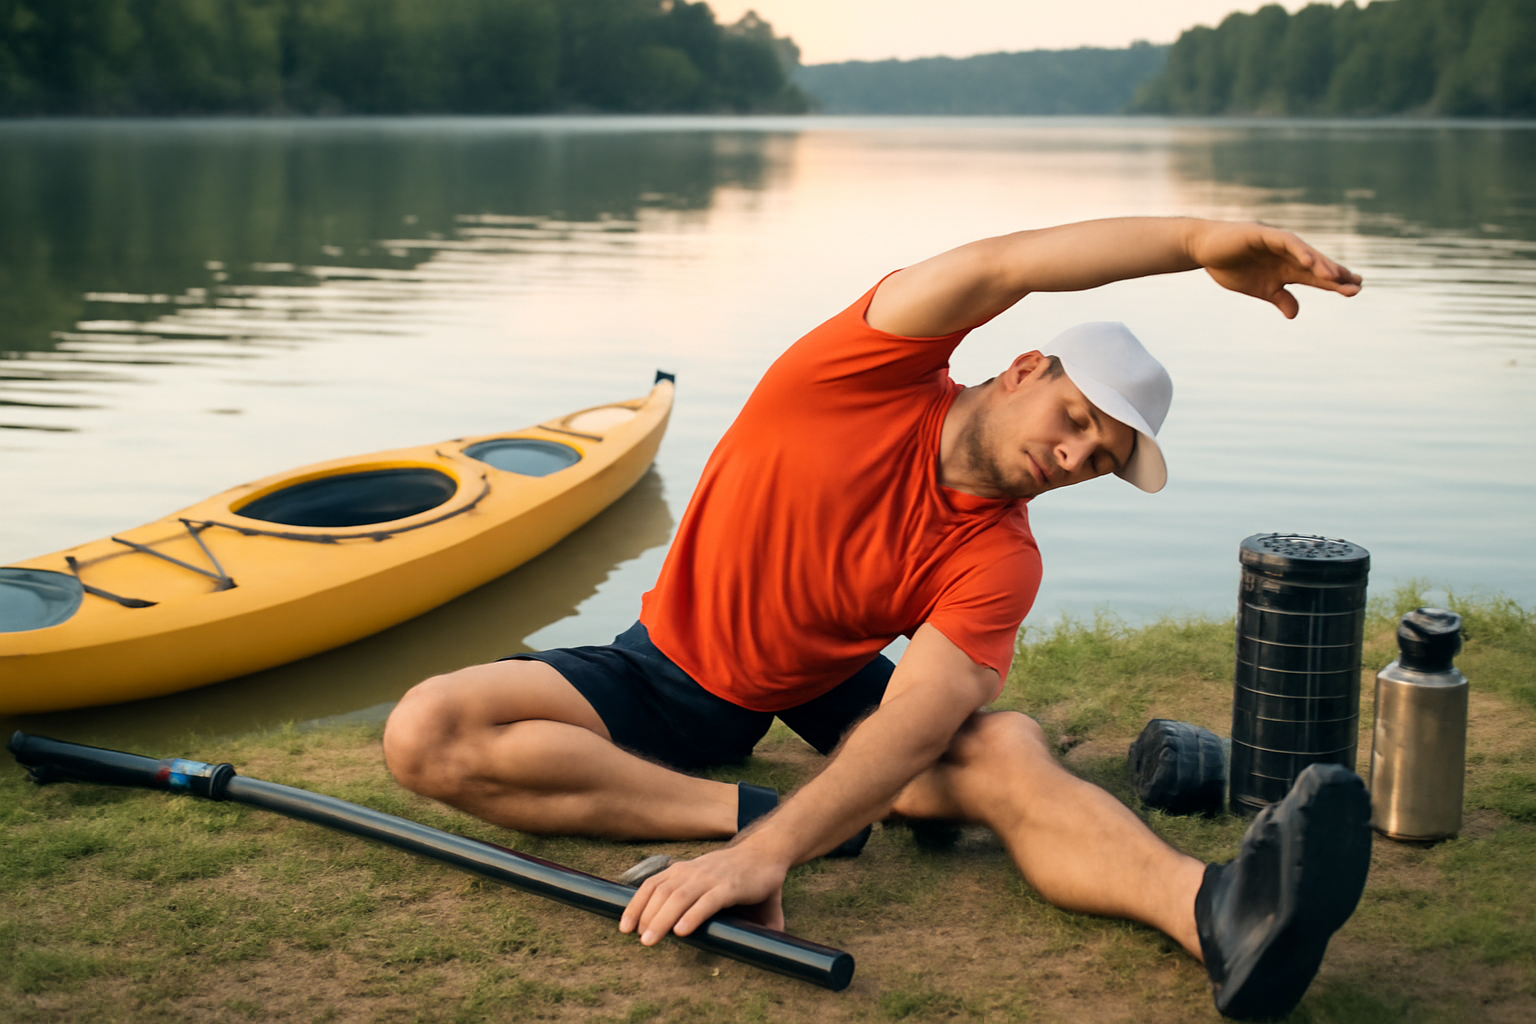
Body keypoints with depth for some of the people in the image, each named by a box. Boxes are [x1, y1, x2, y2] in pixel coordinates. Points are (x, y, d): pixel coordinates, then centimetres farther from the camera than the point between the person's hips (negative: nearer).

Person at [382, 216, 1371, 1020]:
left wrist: (766, 853, -49)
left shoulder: (997, 558, -18)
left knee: (1011, 751, -32)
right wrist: (1198, 240, -46)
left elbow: (910, 730, -34)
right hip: (679, 672, 0)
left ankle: (1219, 912, -59)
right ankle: (752, 804, -32)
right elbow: (993, 267, -39)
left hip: (830, 687, 0)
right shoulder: (873, 376, -20)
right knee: (428, 734, -25)